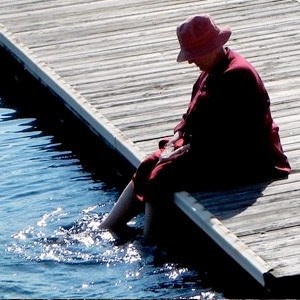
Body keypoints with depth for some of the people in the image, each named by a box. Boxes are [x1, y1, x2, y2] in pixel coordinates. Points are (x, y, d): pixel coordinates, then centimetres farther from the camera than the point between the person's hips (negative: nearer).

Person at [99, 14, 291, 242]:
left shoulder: (238, 76, -22)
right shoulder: (214, 69, 9)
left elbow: (220, 132, -24)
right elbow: (195, 112, 18)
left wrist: (187, 150, -17)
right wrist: (178, 136, 1)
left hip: (242, 161, -10)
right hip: (213, 148, 10)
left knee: (160, 178, -19)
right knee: (148, 168, -2)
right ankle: (104, 232, 0)